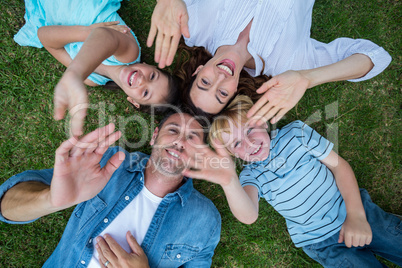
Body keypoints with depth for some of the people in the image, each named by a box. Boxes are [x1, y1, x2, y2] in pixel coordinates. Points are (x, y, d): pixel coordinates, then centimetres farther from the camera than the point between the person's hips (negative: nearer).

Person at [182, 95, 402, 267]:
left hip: (359, 214, 2)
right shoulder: (251, 176, -11)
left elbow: (338, 164, -5)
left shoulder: (295, 133, -9)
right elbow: (249, 216, -32)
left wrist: (356, 216, -13)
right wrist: (229, 182, -53)